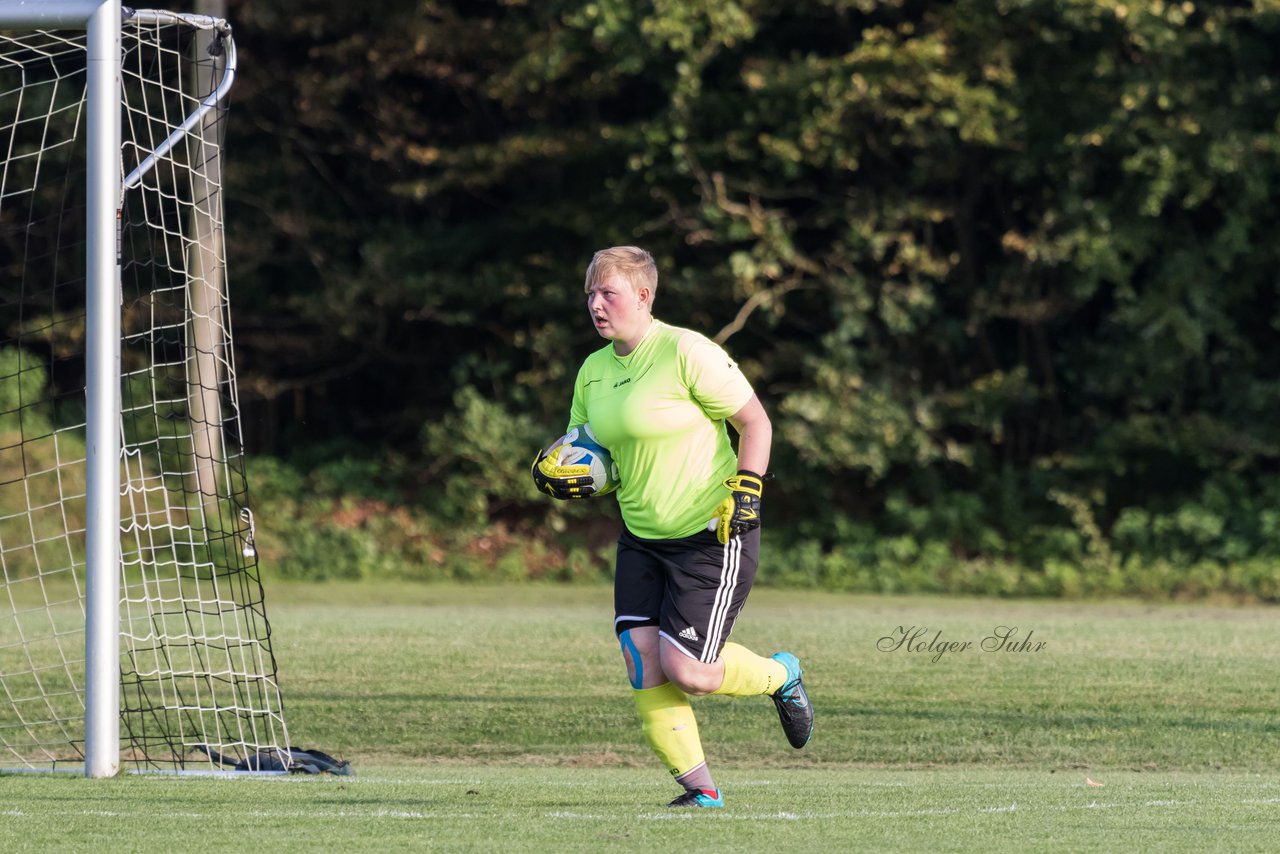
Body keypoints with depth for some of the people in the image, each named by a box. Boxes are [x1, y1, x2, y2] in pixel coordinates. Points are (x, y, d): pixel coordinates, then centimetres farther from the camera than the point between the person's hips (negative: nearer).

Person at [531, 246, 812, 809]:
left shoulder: (685, 352, -15)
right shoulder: (593, 371, 7)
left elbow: (755, 421, -10)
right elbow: (586, 450, 18)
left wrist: (746, 492, -20)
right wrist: (556, 473, -4)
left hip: (711, 535, -7)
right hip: (641, 540, 7)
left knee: (684, 669, -11)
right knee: (641, 658, -8)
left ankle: (778, 676, 20)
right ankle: (700, 789, -1)